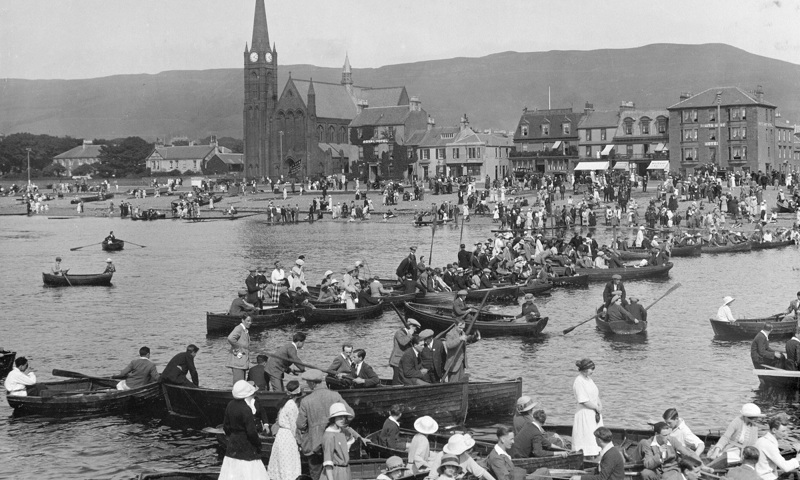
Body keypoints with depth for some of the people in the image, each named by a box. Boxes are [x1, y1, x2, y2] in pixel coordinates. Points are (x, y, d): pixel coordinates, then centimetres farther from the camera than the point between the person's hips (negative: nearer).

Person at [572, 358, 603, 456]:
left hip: (594, 414, 9)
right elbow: (584, 401, -19)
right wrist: (597, 408, -9)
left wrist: (600, 405, -4)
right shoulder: (579, 382, -16)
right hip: (585, 414, -9)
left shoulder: (589, 379, 13)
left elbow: (596, 395, 15)